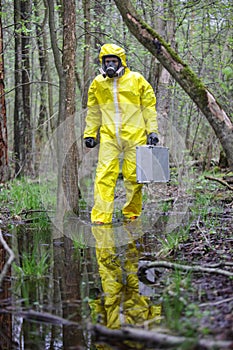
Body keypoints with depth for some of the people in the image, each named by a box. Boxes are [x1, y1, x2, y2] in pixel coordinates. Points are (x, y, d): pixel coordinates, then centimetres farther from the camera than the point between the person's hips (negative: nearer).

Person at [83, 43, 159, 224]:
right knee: (104, 175, -10)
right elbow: (93, 112, 19)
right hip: (109, 136, 1)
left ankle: (132, 213, 19)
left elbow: (149, 107, 7)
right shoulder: (98, 83, 9)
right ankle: (101, 216, -11)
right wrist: (90, 134, 15)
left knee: (133, 176, 2)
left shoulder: (137, 80, 3)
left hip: (134, 135, -1)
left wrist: (152, 131, 2)